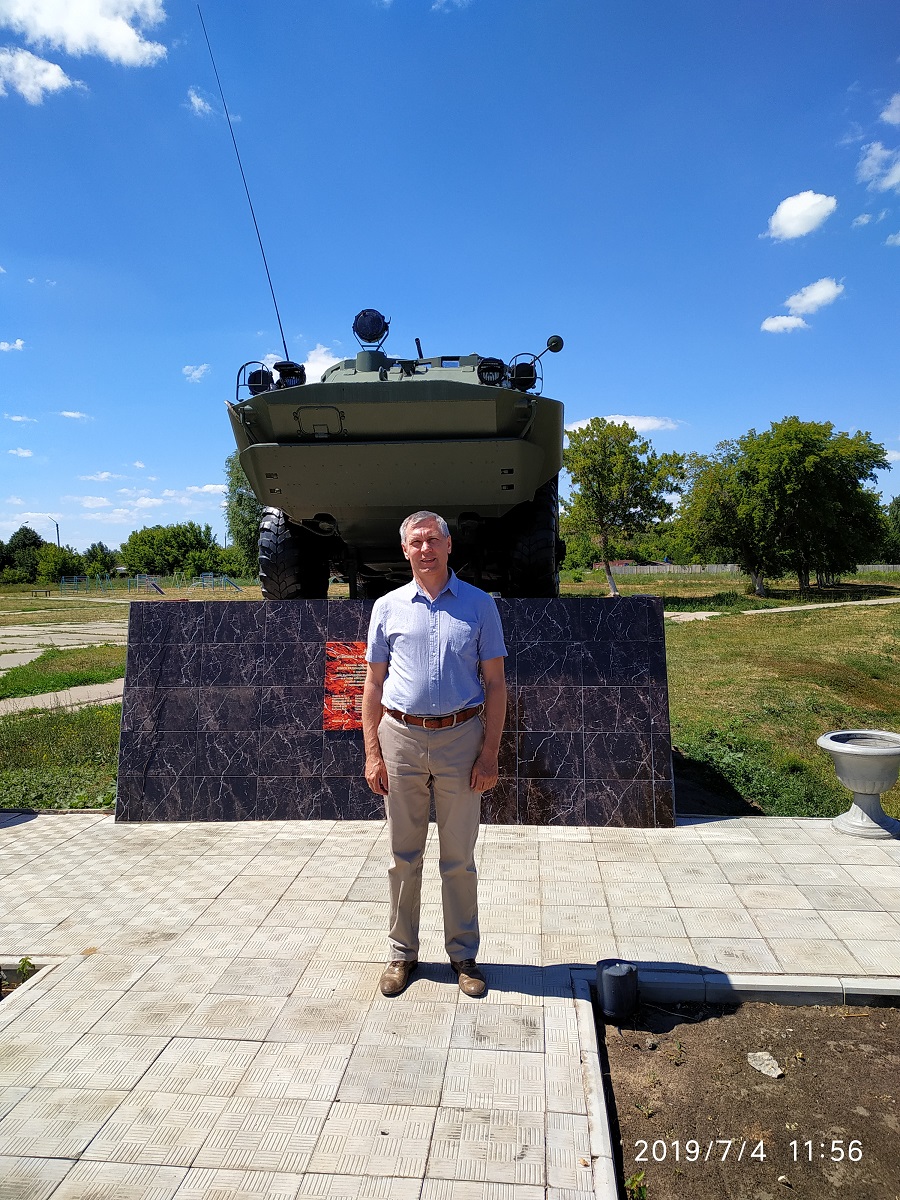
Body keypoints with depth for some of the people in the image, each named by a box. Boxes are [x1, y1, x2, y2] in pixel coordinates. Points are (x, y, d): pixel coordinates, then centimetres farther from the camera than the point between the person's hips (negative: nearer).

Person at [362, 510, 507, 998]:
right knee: (404, 856, 12)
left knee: (459, 858, 10)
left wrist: (490, 753, -6)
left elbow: (495, 684, 1)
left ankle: (463, 954, 27)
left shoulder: (479, 605, 1)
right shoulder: (388, 607, 4)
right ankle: (402, 953, 29)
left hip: (460, 738, -1)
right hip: (401, 739, 1)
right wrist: (372, 753, 0)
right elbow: (373, 684, 6)